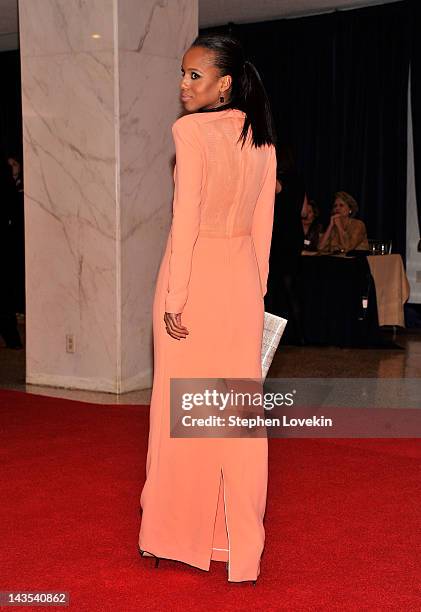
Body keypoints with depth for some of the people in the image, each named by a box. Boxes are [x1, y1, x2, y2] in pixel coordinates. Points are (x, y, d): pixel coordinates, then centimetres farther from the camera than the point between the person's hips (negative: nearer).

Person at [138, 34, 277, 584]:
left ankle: (180, 534, 20)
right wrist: (255, 290, 16)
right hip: (243, 279, 6)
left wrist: (174, 299, -13)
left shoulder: (191, 130, -12)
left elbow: (186, 220, -16)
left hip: (197, 275, -6)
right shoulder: (261, 139, 8)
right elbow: (263, 225, 10)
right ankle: (242, 547, 18)